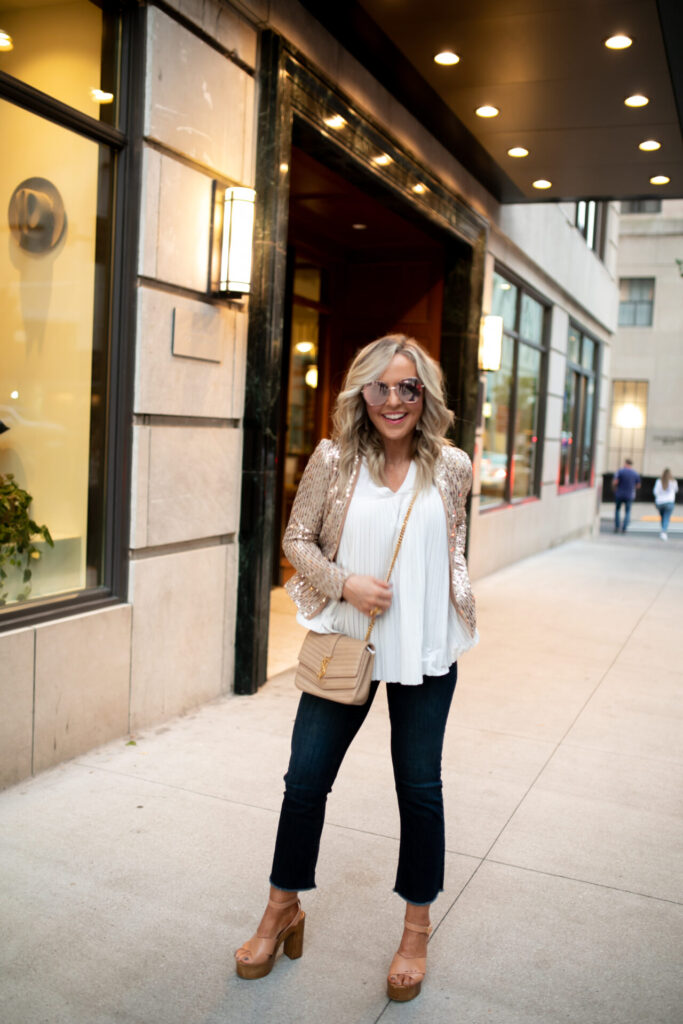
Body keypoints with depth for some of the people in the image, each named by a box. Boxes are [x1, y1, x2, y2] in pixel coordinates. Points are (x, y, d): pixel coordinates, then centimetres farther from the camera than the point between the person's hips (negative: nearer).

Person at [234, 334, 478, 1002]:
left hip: (425, 650, 0)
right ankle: (283, 910, 32)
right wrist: (345, 583, -16)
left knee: (419, 786, 11)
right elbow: (297, 539, -1)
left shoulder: (451, 467, -2)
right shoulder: (333, 460, -5)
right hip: (345, 641, 0)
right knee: (305, 778, 7)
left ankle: (417, 930, 32)